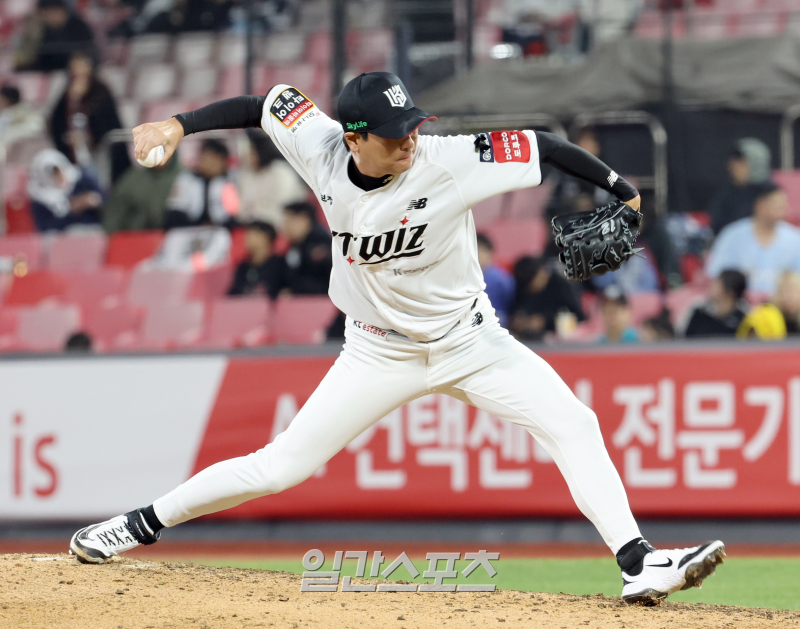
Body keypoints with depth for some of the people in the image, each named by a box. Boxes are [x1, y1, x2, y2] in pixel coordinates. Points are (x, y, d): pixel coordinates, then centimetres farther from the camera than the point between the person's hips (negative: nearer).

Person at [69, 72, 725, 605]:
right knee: (280, 466, -1)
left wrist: (617, 187, -17)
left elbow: (536, 145, -20)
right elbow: (266, 103, -3)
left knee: (573, 427, -16)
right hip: (381, 352, 1)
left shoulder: (447, 162, -25)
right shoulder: (322, 150, -17)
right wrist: (179, 124, -10)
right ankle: (140, 526, 14)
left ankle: (639, 564, -15)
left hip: (469, 338, -1)